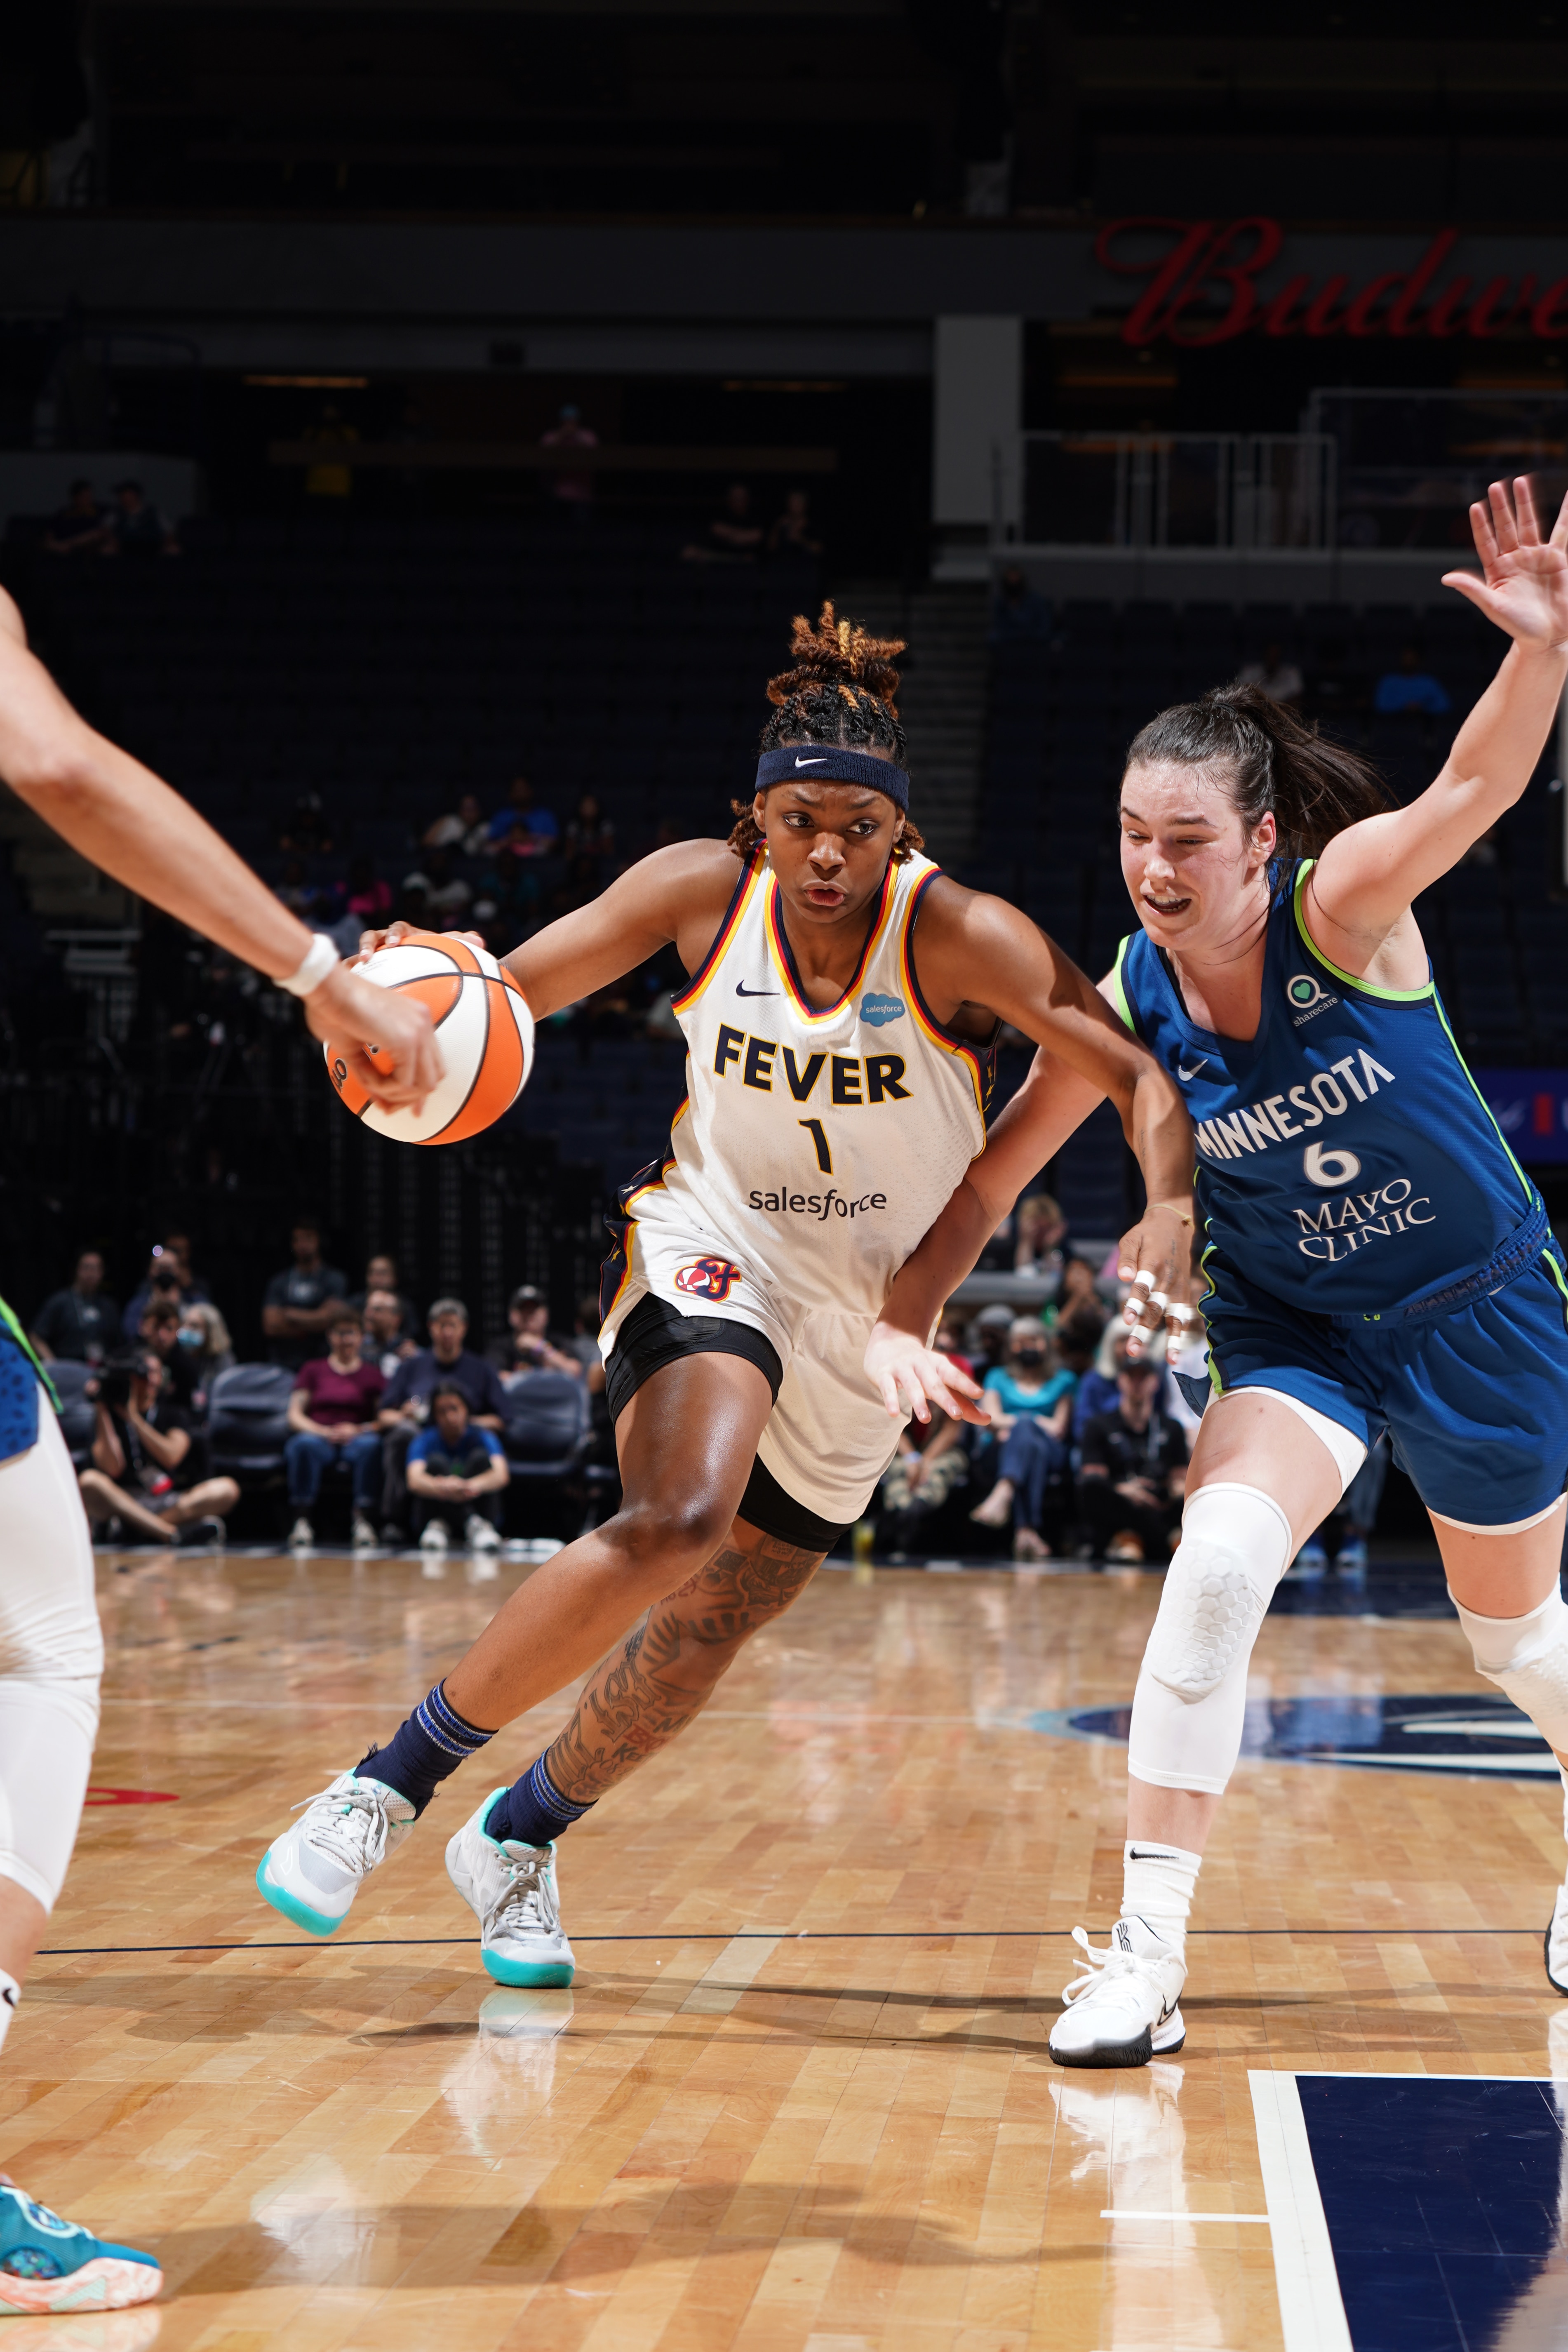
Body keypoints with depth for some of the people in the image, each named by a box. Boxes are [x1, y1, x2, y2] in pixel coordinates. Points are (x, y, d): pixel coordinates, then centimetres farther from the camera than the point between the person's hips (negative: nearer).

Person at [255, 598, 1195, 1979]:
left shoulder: (959, 938, -21)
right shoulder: (704, 891, -15)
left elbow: (1136, 1075, -22)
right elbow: (506, 996, -7)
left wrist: (1169, 1211, -41)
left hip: (863, 1321, 2)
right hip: (712, 1248, -2)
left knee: (705, 1634, 10)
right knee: (677, 1519, -32)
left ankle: (521, 1838, 38)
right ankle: (394, 1783, -20)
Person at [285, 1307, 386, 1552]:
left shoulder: (373, 1373, 19)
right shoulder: (313, 1369, 20)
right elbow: (295, 1415, 9)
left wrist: (358, 1430, -12)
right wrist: (324, 1432, -10)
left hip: (356, 1439, 0)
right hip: (318, 1437, 0)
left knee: (370, 1445, -37)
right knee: (304, 1445, -36)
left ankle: (363, 1521, -40)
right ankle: (302, 1522, -40)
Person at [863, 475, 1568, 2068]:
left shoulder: (1343, 906, -24)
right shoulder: (1126, 1004, -15)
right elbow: (994, 1171, 0)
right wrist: (902, 1323, -8)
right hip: (1296, 1330, 2)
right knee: (1217, 1559, -25)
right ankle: (1146, 1952, -19)